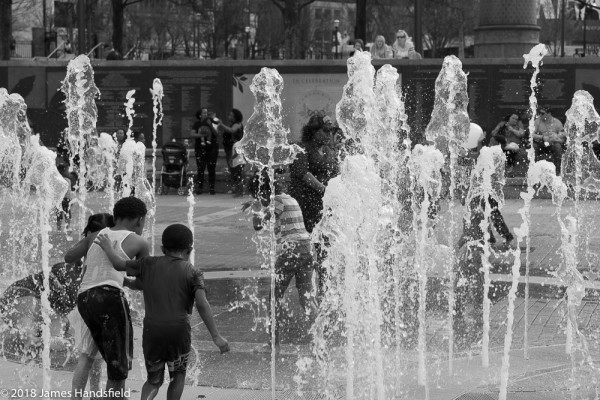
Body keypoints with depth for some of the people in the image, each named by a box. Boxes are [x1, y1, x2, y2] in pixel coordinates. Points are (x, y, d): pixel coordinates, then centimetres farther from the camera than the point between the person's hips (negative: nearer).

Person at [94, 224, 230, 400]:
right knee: (178, 375, 22)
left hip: (152, 330, 2)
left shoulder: (149, 264, 10)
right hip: (178, 330, -2)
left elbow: (120, 264, 12)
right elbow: (202, 304, -9)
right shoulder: (192, 272, 3)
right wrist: (216, 336, -12)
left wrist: (108, 248, 31)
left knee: (154, 380, 17)